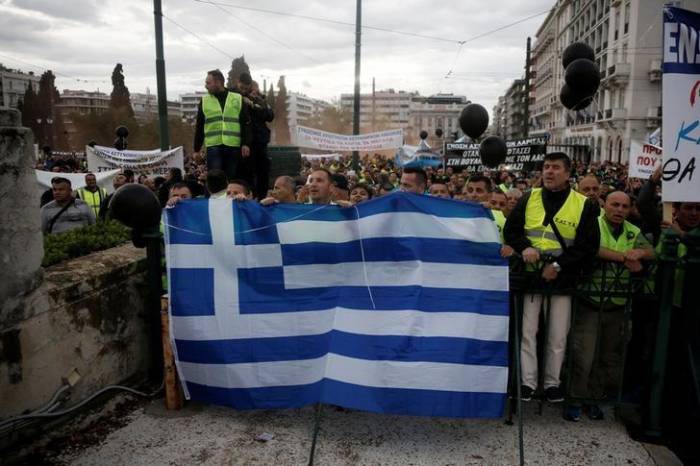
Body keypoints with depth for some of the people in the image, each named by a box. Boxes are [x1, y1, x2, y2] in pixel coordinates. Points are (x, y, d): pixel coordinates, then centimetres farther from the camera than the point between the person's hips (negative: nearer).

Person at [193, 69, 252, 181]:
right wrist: (197, 149, 10)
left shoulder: (238, 99, 6)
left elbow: (246, 124, 4)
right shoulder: (204, 101, 11)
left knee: (232, 180, 5)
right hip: (213, 147, 1)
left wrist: (246, 144, -6)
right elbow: (199, 127, 13)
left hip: (234, 147, 0)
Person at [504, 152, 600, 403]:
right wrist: (524, 248, -14)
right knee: (528, 331, 2)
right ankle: (527, 382, 12)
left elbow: (589, 245, -6)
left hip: (562, 276, -1)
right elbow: (510, 229, 6)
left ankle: (552, 382, 21)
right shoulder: (529, 199, 6)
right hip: (531, 273, 1)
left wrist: (559, 266, -15)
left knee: (558, 335, 7)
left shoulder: (584, 204, -1)